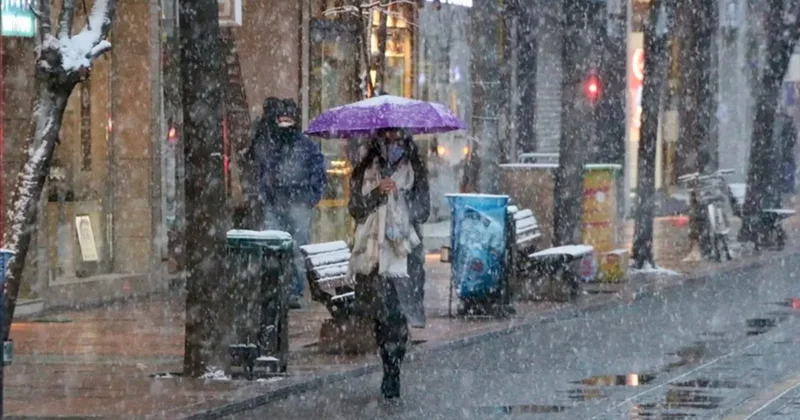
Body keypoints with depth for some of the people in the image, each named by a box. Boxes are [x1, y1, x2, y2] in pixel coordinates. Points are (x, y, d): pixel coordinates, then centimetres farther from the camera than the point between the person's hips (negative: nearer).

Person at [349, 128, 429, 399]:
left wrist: (399, 193, -11)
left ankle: (392, 374, -12)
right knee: (380, 314, 2)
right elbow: (355, 208, 4)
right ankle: (390, 373, 13)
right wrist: (377, 194, -11)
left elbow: (422, 211, 4)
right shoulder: (365, 171, 12)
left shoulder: (414, 172, 8)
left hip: (401, 248, -2)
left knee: (396, 314, -13)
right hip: (372, 249, 2)